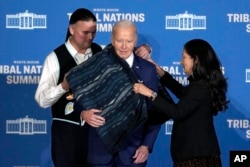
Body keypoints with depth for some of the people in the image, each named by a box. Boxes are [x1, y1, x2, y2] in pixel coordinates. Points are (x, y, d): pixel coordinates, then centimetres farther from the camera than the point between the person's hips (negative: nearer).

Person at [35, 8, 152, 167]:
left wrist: (143, 49, -6)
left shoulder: (100, 52, 4)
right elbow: (42, 99, -13)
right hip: (67, 130, -4)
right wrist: (64, 86, -30)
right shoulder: (56, 57, -8)